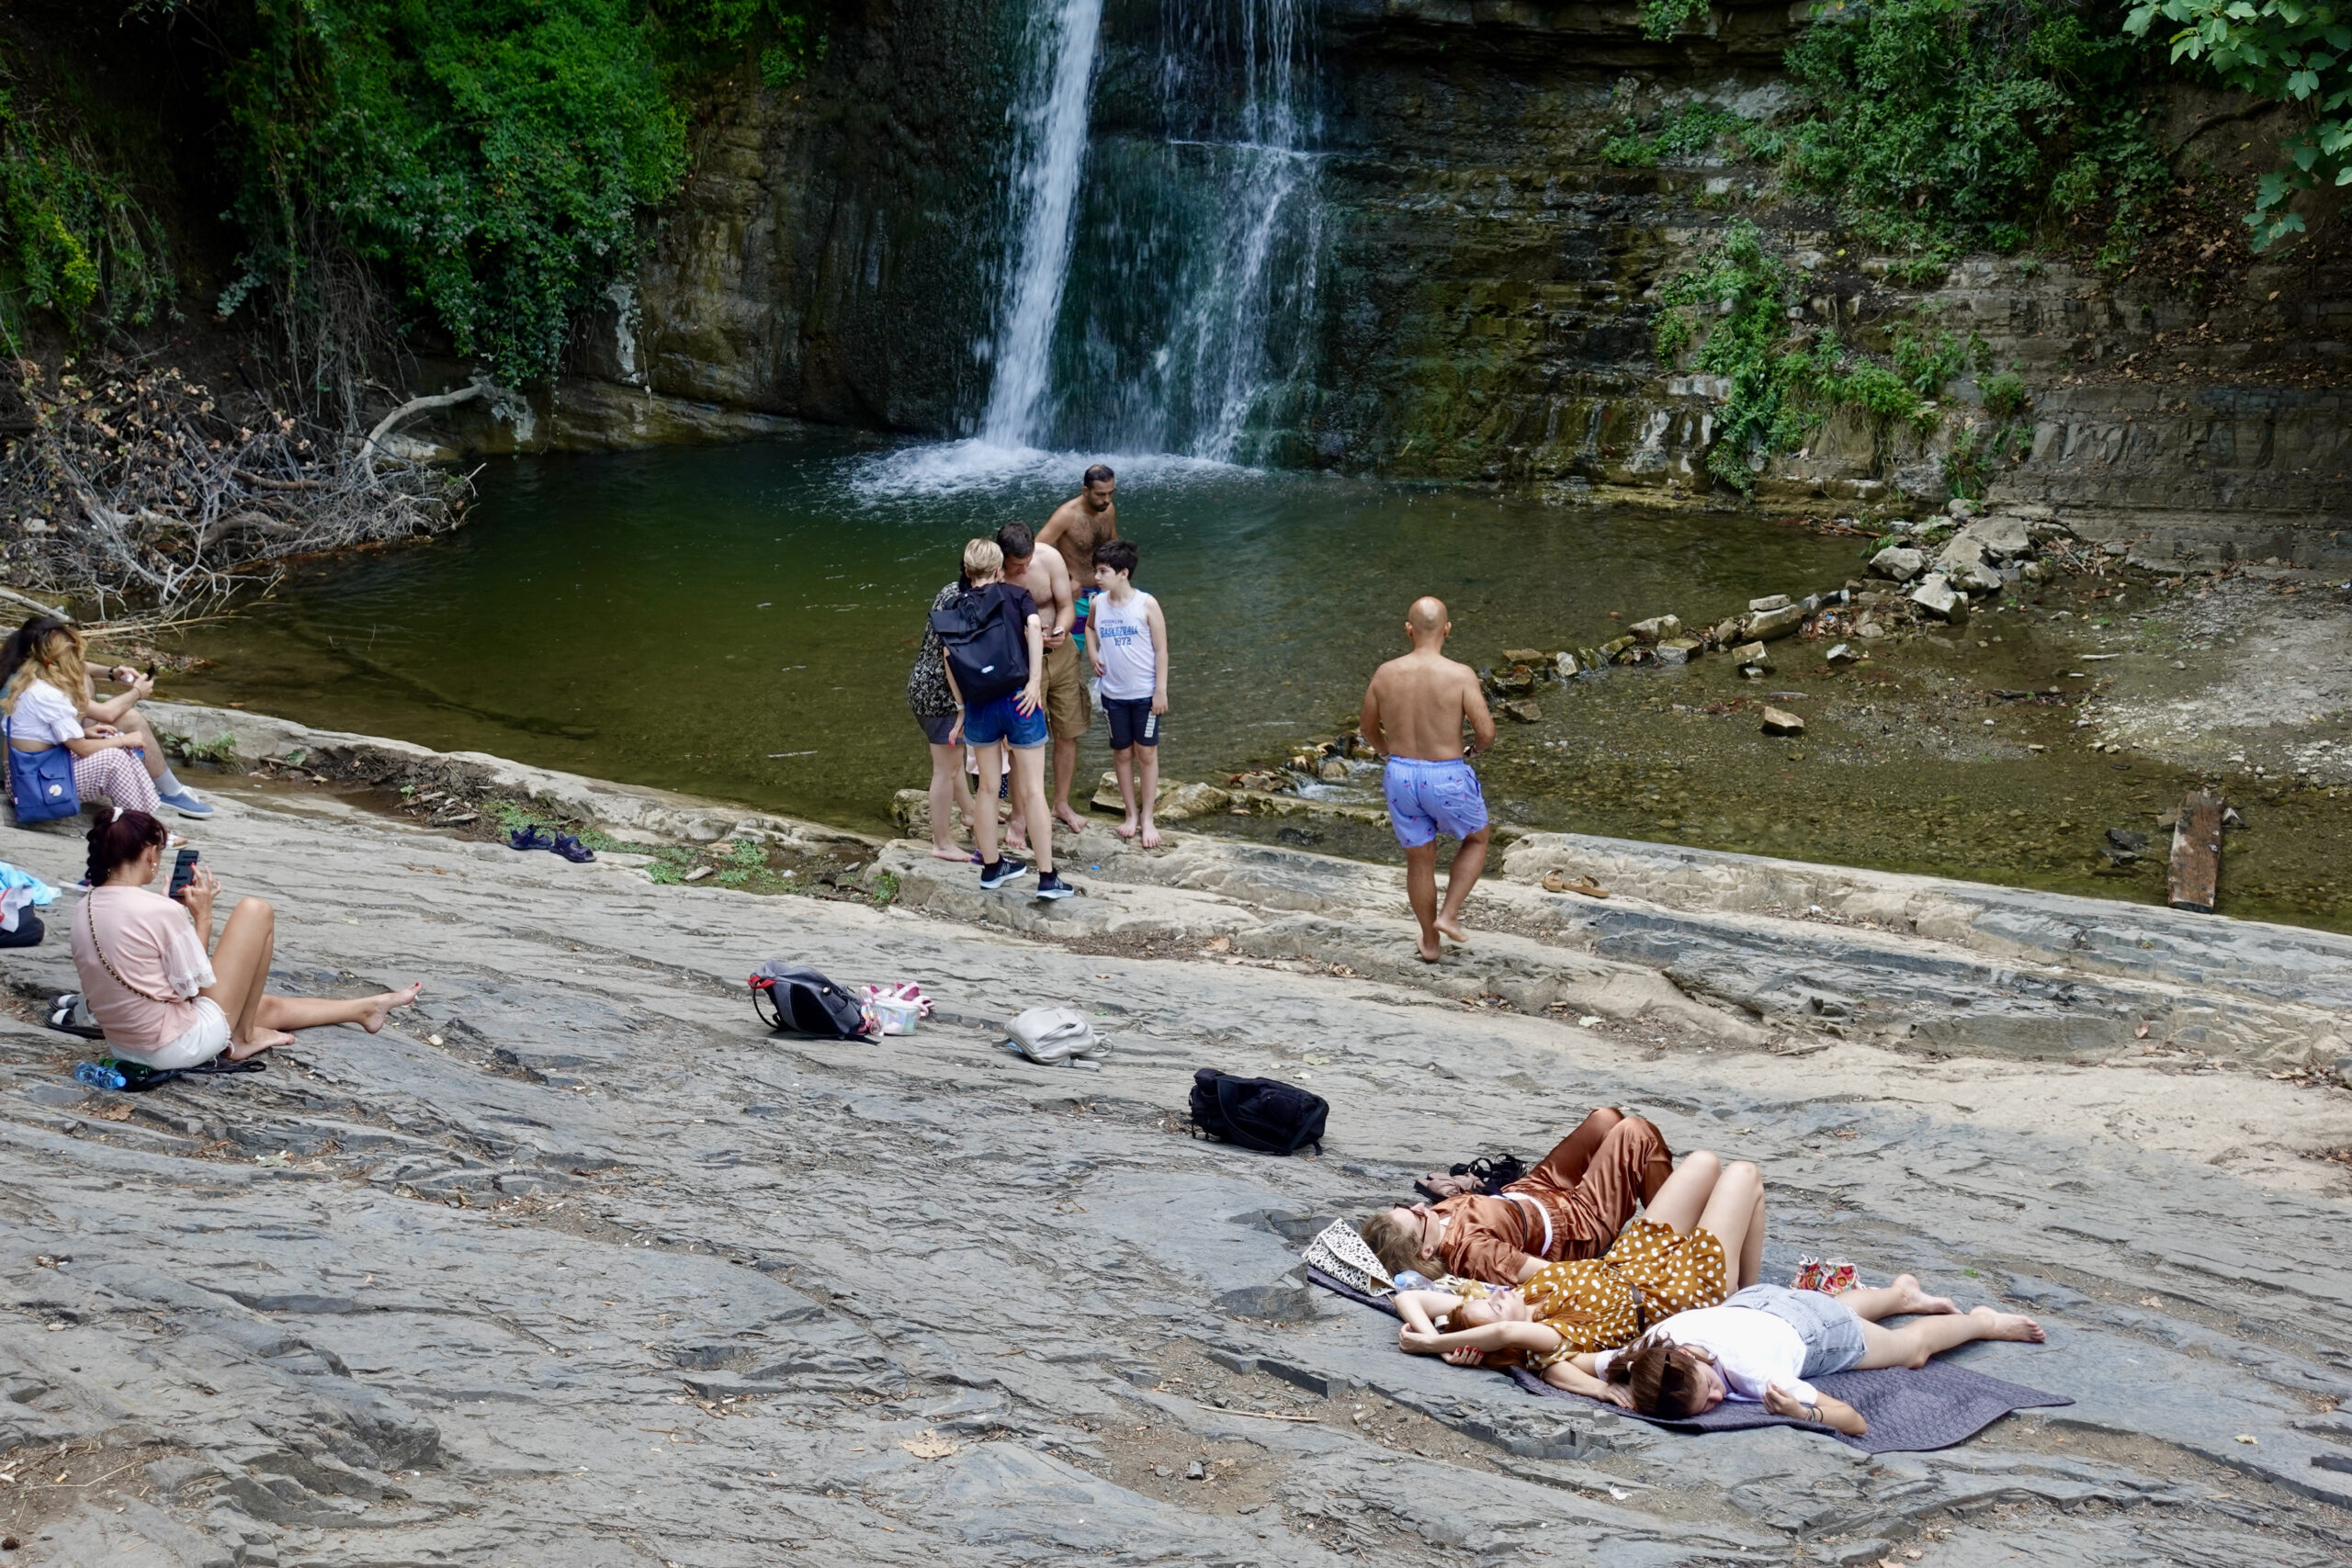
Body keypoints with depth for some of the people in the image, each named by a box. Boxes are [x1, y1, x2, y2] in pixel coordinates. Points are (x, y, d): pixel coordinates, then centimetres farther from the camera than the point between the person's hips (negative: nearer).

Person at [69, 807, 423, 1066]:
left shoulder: (84, 909, 0)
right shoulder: (160, 911, -24)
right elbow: (195, 987, -13)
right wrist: (202, 916, -5)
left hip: (123, 1044, 9)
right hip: (179, 1047, -8)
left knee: (268, 1006, 28)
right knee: (256, 911, -1)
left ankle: (366, 1008, 46)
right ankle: (243, 1039, 11)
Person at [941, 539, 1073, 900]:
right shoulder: (1017, 595, 3)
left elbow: (948, 655, -3)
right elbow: (1034, 626, -17)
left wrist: (961, 707, 2)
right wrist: (1035, 681, -17)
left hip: (979, 704, 2)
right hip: (1019, 700, -2)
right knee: (1033, 789, 2)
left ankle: (991, 867, 27)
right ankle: (1047, 878, 3)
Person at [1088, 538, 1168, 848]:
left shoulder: (1146, 604, -13)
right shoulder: (1098, 604, -2)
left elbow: (1161, 649, -9)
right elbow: (1091, 628, 21)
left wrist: (1161, 690, -10)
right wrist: (1093, 654, 3)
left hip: (1145, 693, -4)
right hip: (1114, 694, 4)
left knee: (1146, 754, 5)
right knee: (1122, 753, 12)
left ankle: (1147, 818, 15)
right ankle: (1131, 813, 26)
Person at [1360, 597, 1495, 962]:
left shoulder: (1385, 674, -6)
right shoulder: (1461, 675, -17)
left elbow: (1369, 730, 7)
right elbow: (1487, 731, -18)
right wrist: (1476, 747, 7)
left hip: (1401, 778, 3)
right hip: (1448, 781, -3)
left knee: (1420, 859, 22)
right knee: (1476, 840, 26)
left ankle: (1429, 943, 36)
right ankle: (1449, 915, 16)